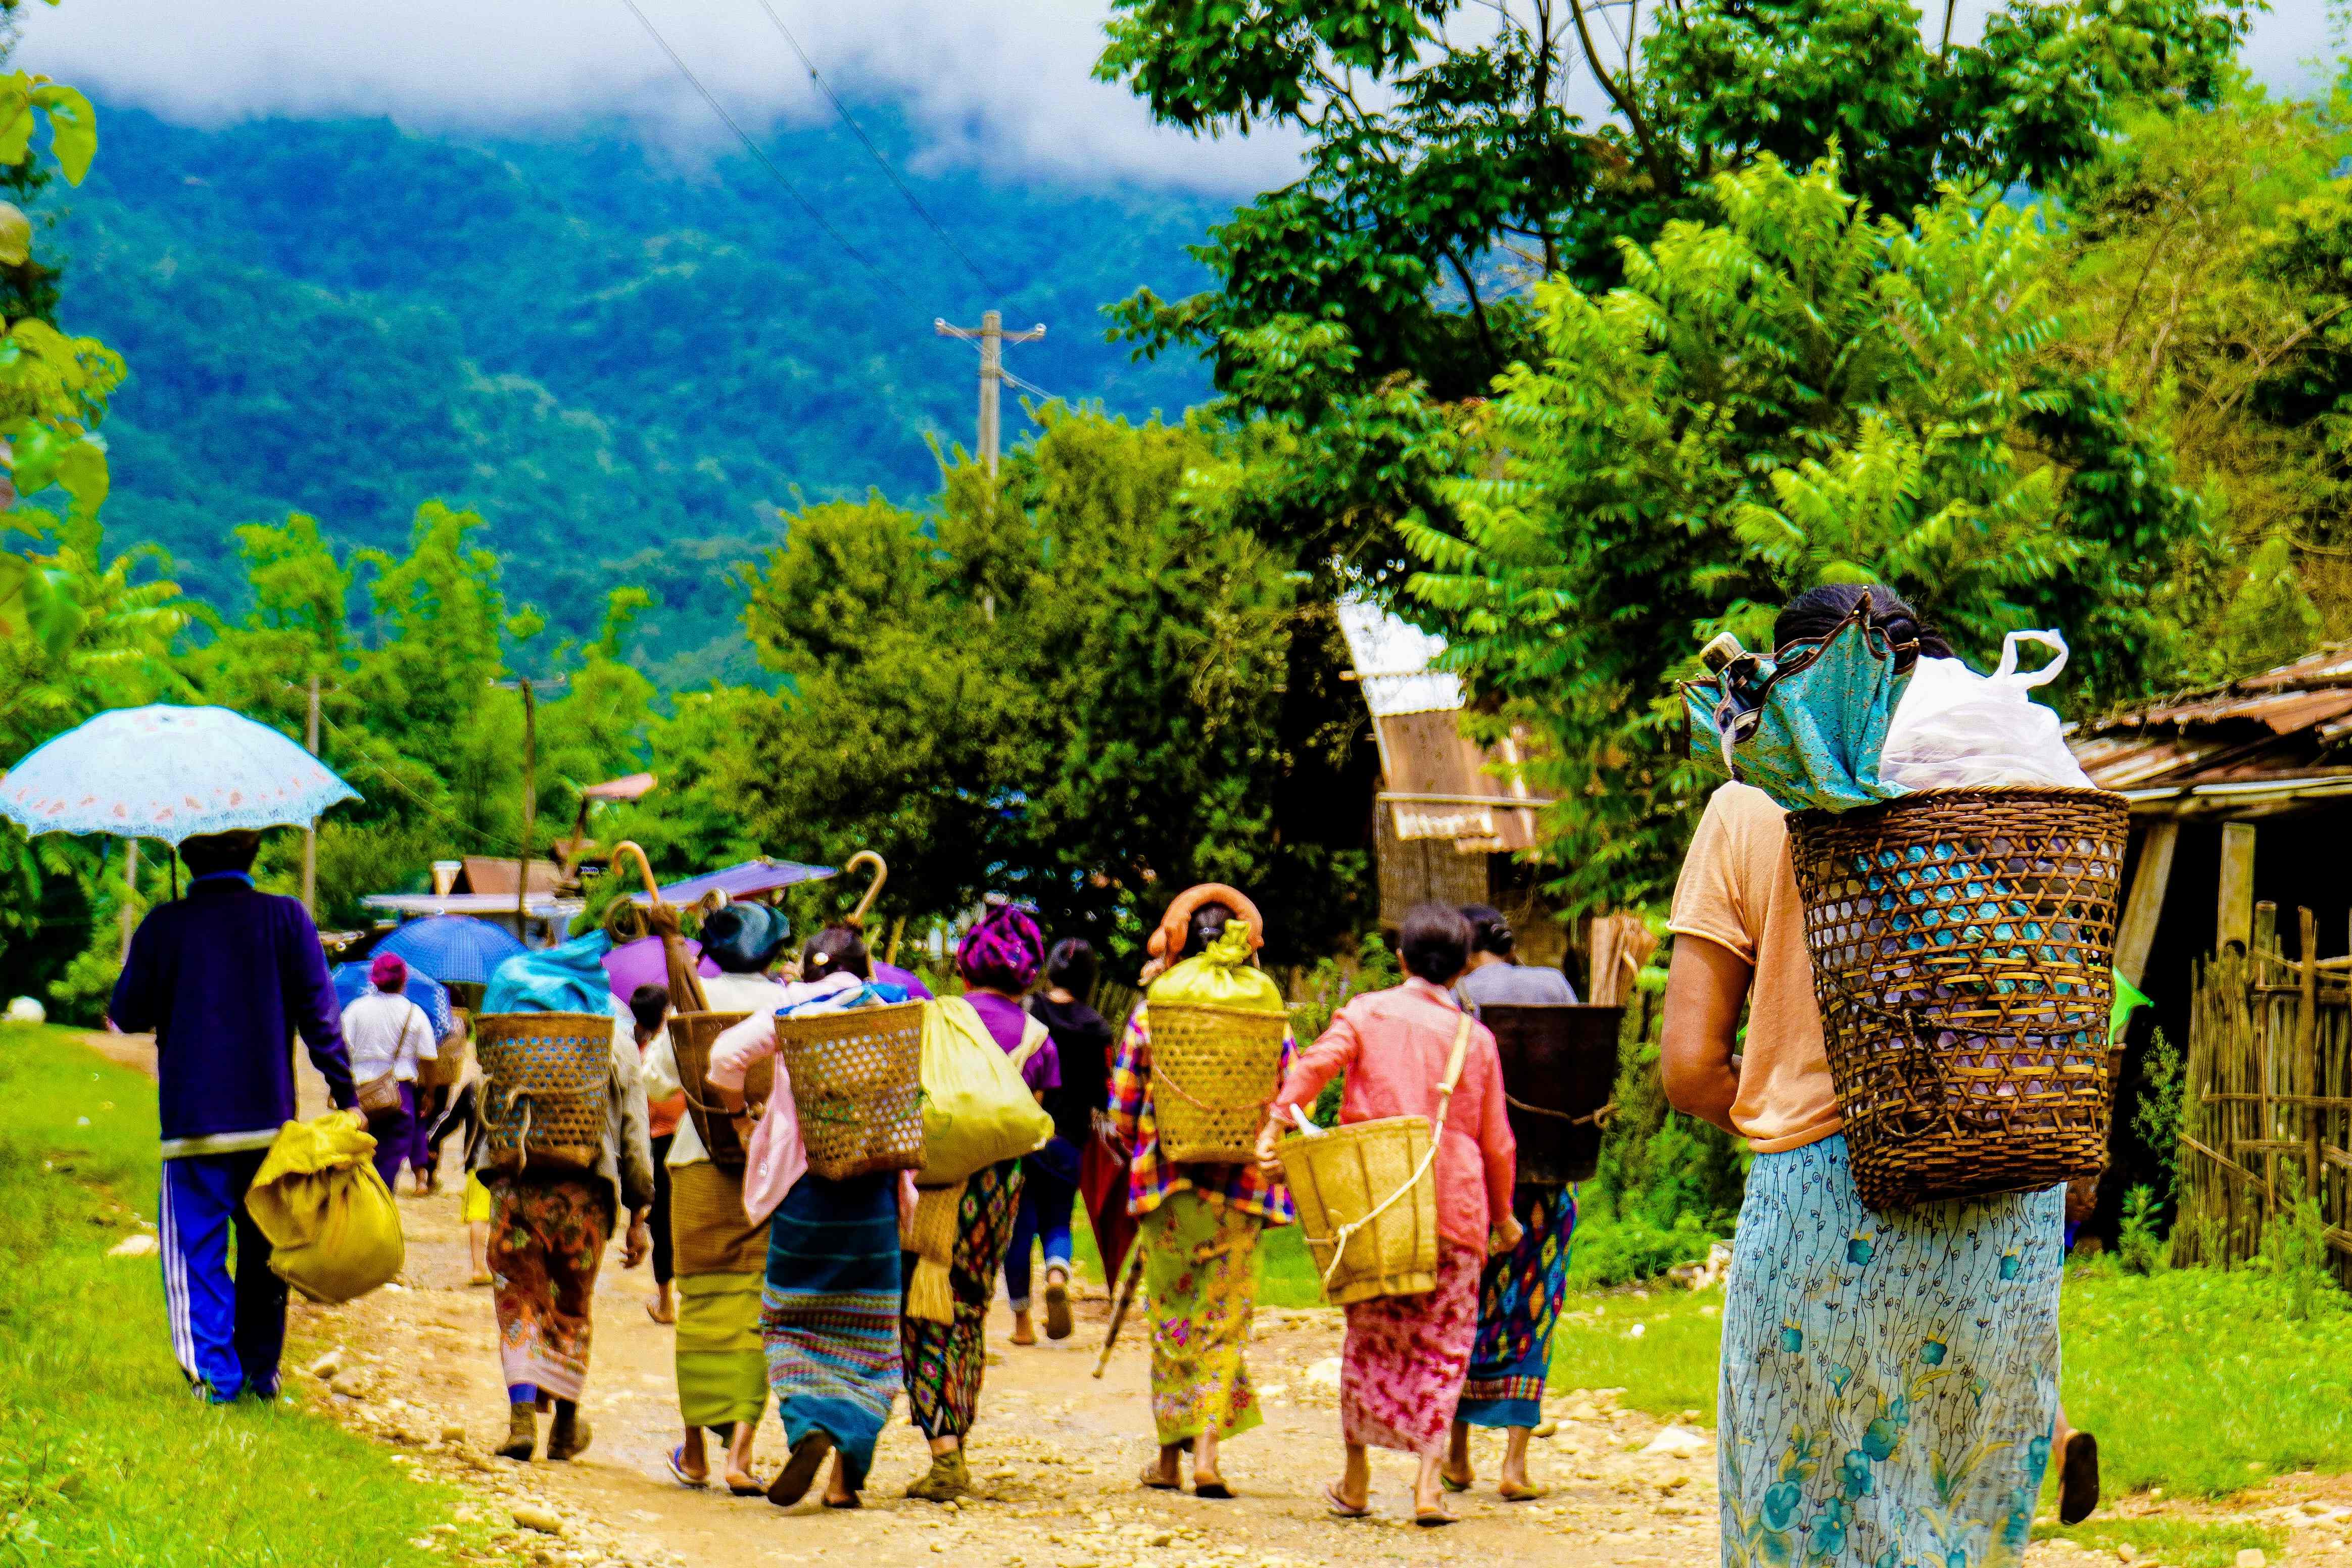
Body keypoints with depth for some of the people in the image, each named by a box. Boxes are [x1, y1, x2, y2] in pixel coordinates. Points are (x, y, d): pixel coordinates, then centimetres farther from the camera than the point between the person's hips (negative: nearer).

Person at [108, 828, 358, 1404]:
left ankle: (215, 1373, -9)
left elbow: (128, 1015, 4)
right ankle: (261, 1371, 17)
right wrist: (345, 1093, 0)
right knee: (264, 1250, 13)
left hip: (193, 1117, -2)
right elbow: (319, 1012, -2)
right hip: (269, 1115, 2)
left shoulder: (164, 925, -3)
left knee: (197, 1249, 2)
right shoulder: (286, 917, 0)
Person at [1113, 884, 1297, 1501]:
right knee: (1226, 1317, 7)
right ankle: (1208, 1446, -7)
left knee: (1171, 1316, 12)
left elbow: (1122, 1108, 0)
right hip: (1242, 1189, 0)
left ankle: (1171, 1453, 16)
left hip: (1167, 1184, 0)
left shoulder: (1151, 1012, -4)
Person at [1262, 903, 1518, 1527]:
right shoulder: (1476, 1037, 8)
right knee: (1442, 1344, 6)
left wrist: (1278, 1121, -23)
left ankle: (1356, 1480, 19)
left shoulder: (1368, 1013, 5)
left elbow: (1318, 1062, -15)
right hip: (1455, 1208, 0)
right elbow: (1496, 1142, 12)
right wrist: (1503, 1214, 24)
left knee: (1370, 1337, 13)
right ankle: (1428, 1480, -6)